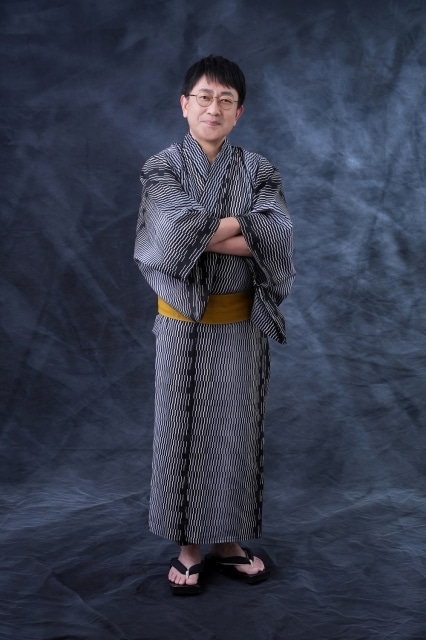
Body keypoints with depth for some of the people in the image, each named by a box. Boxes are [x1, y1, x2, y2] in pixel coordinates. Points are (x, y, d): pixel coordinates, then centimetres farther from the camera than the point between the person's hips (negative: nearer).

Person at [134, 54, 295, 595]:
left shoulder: (258, 171, 4)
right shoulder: (162, 168, -1)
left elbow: (277, 238, -13)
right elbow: (176, 232, -19)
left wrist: (203, 234, -18)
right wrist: (244, 222, -13)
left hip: (242, 324, 2)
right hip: (184, 323, -2)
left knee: (236, 430, 8)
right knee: (182, 430, 6)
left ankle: (228, 541, 24)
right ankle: (188, 545, 20)